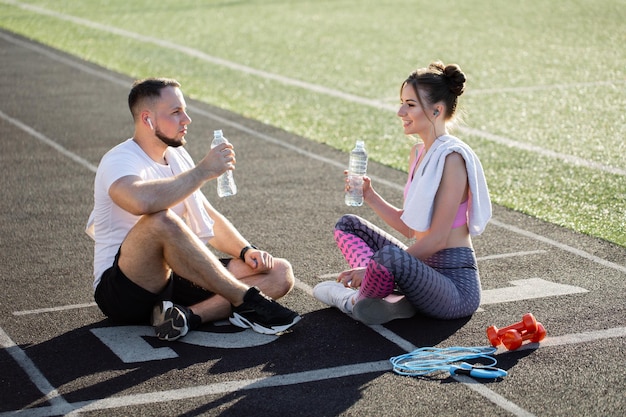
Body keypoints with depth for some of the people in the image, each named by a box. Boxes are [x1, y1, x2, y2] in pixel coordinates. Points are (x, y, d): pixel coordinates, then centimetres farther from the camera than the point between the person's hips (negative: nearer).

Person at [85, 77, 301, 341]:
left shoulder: (176, 156, 14)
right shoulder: (120, 161, -12)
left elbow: (209, 220, 22)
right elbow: (142, 201, -37)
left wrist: (246, 251, 3)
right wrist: (204, 171, -24)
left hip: (175, 280, 8)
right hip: (122, 289, -8)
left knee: (280, 274, -5)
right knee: (161, 220, -38)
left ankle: (188, 315, -26)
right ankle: (246, 301, -26)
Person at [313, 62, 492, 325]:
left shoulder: (452, 158, -17)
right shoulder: (419, 153, 11)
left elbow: (436, 239, -20)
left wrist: (370, 267, -19)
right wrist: (370, 197, 2)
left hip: (456, 285, -10)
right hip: (425, 268, 10)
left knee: (389, 255, -38)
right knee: (348, 225, 15)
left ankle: (357, 301, -4)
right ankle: (390, 298, -9)